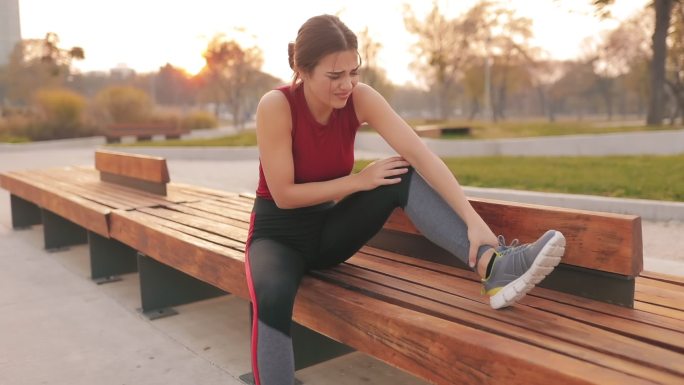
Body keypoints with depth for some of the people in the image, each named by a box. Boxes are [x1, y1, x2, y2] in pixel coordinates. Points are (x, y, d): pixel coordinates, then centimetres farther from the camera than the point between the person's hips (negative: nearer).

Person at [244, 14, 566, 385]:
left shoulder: (359, 98, -13)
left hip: (329, 228, 4)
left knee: (404, 175, -21)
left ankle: (493, 265, -36)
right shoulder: (276, 105, -23)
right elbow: (284, 194, -20)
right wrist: (358, 180, -20)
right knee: (272, 297, -38)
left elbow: (420, 154, -23)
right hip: (278, 232, -3)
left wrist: (473, 221, -33)